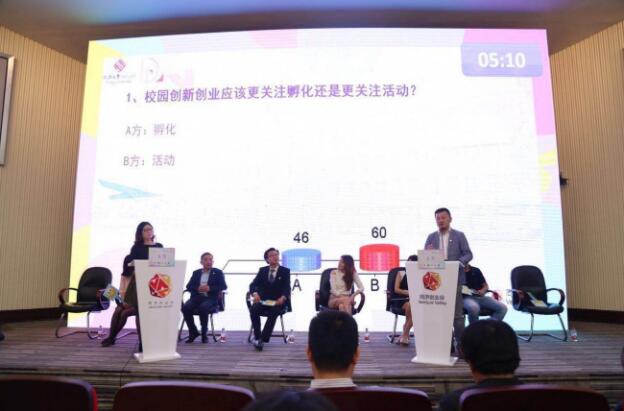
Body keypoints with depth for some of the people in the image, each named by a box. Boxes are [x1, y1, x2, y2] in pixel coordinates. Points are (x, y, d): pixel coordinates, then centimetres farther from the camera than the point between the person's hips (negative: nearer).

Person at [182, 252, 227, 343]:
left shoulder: (218, 272, 13)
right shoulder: (196, 273, 22)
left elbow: (224, 286, 1)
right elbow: (188, 286, 12)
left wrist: (210, 288, -14)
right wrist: (197, 288, -10)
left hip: (210, 298, -3)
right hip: (197, 297, 3)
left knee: (203, 308, -35)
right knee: (185, 307, -27)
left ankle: (204, 333, -15)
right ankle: (193, 332, -6)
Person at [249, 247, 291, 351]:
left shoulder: (285, 271, 6)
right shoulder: (262, 270, 13)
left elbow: (287, 288, -5)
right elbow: (253, 284, 5)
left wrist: (283, 298, -27)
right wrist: (255, 293, -18)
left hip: (277, 302, -2)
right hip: (262, 301, 2)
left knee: (274, 311, -35)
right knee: (253, 309, -30)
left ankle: (262, 339, -34)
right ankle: (257, 336, -21)